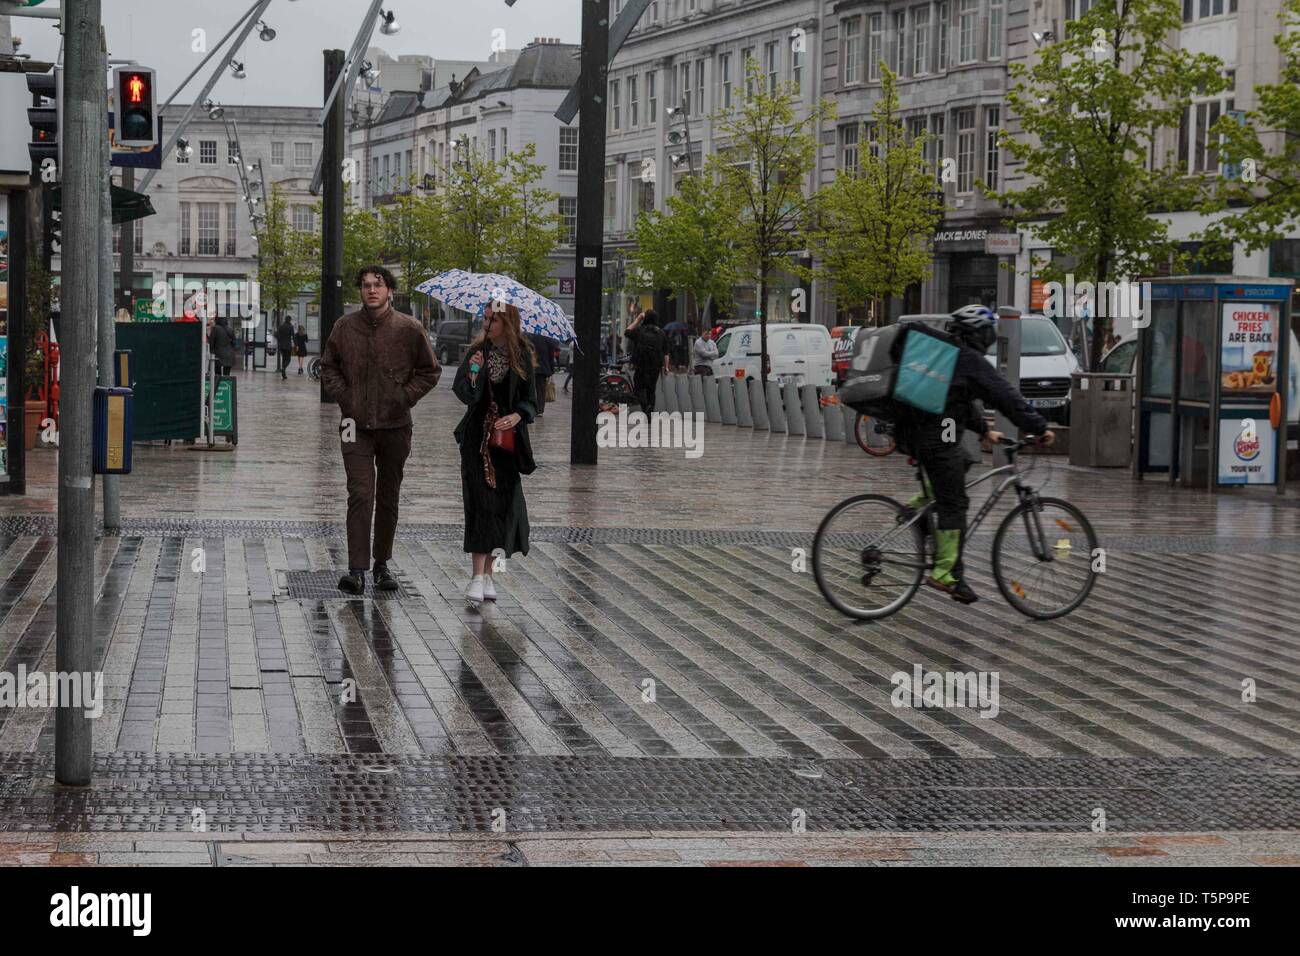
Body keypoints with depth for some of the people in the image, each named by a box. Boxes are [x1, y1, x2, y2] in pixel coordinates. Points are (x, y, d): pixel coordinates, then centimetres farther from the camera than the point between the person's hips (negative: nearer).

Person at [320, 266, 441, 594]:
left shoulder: (409, 329, -1)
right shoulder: (345, 327, 2)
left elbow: (429, 370, 8)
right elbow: (328, 367, 15)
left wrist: (404, 397, -3)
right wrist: (343, 396, 1)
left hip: (395, 425, 1)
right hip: (356, 426, -1)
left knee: (388, 498, 10)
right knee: (360, 495, -11)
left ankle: (382, 565, 22)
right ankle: (357, 569, -13)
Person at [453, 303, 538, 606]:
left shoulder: (523, 356, 1)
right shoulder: (478, 350, 2)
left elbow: (530, 400, 3)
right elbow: (463, 393, -5)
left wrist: (516, 416, -17)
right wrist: (472, 374, -24)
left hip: (508, 436, 1)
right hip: (478, 436, -1)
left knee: (505, 500, 1)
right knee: (481, 500, -9)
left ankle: (488, 573, 15)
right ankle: (477, 576, -14)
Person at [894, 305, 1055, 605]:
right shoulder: (971, 361, -7)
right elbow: (1007, 398, -7)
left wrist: (983, 430, 36)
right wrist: (1040, 428, -1)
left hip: (909, 431, 9)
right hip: (934, 434, -9)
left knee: (961, 461, 29)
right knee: (954, 505, -3)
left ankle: (922, 502, 14)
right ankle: (945, 574, -2)